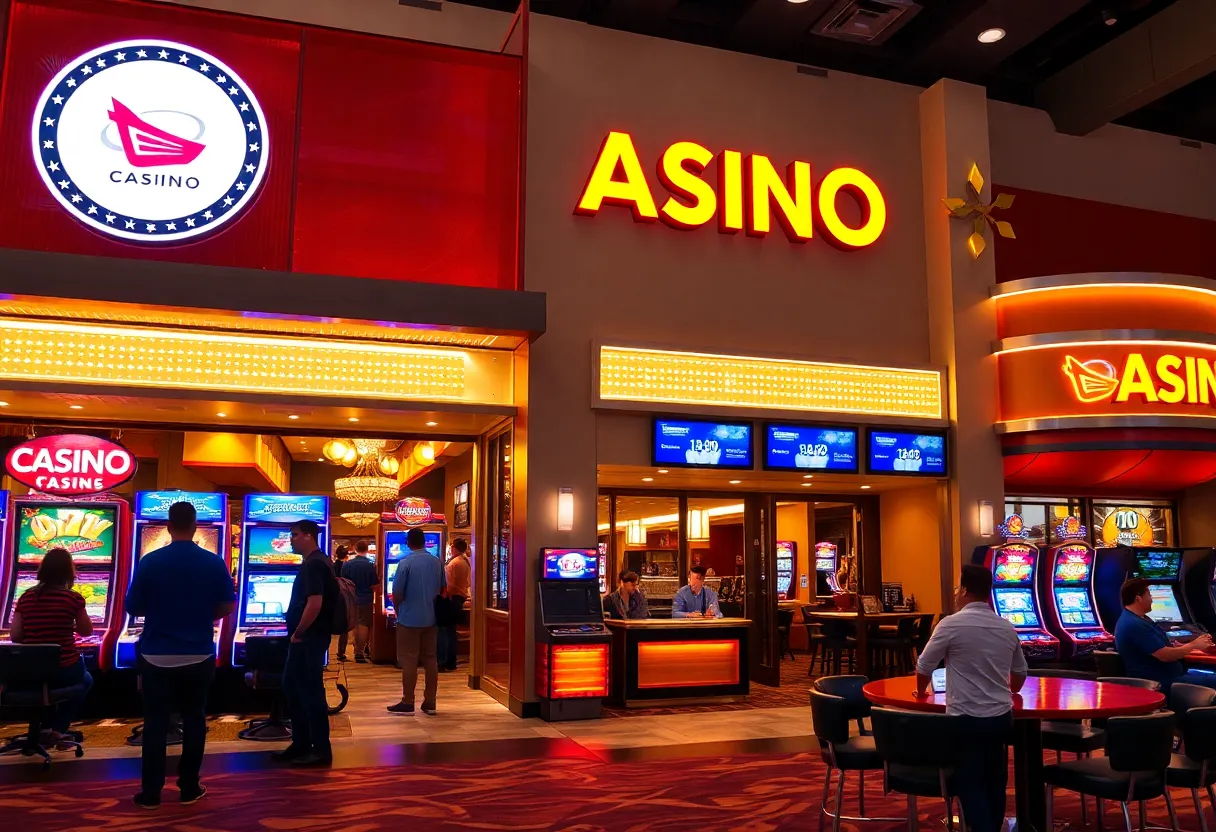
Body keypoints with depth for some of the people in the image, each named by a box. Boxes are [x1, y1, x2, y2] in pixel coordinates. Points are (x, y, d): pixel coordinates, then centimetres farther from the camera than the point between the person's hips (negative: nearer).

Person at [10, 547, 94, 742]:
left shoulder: (26, 597, 0)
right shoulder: (73, 598, -11)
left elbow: (15, 637, 4)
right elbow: (86, 631, 3)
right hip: (65, 670, -3)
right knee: (84, 680, 32)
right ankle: (58, 729, 19)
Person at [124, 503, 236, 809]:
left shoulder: (150, 561, -8)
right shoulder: (214, 563, -6)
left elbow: (133, 608, 0)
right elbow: (227, 607, 0)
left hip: (157, 656, 0)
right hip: (199, 656, 1)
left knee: (155, 723, 8)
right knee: (194, 720, 11)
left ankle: (151, 792, 13)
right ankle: (189, 787, 16)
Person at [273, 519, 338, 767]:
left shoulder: (312, 565, -18)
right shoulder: (317, 562, 14)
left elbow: (314, 604, -27)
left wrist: (298, 633, -16)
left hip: (308, 638, -11)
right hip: (308, 636, 11)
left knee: (310, 691, -3)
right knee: (292, 687, 17)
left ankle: (321, 750, 5)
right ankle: (301, 744, 25)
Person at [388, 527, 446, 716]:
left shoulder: (405, 563, -12)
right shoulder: (437, 562, 4)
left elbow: (397, 594, -10)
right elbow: (443, 590, 13)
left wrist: (398, 612, 8)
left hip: (409, 619, -5)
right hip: (431, 618, 5)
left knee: (408, 660, 2)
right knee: (430, 659, 9)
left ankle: (407, 704, 8)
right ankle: (430, 703, 12)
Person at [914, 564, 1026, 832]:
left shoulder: (952, 624, -12)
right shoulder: (1007, 628, 6)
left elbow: (923, 667, -4)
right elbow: (1020, 673, 19)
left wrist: (921, 692, 16)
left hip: (966, 719, -5)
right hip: (1001, 717, 5)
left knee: (971, 785, 4)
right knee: (995, 782, 17)